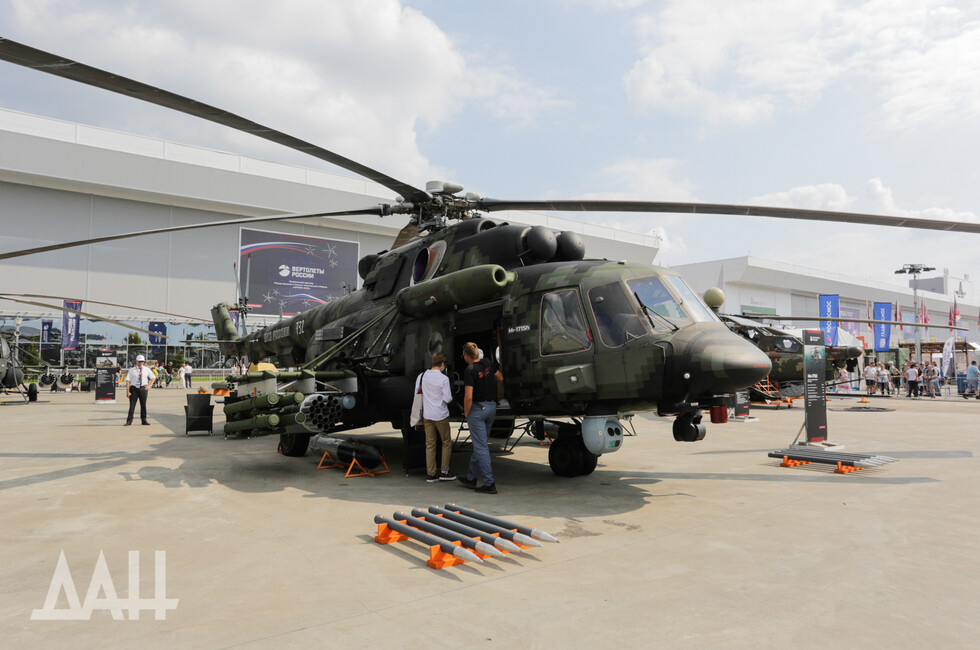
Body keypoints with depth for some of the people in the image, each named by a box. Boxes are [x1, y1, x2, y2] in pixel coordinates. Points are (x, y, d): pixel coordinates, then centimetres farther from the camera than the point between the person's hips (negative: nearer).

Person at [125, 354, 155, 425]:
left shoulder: (146, 369, 6)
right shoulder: (132, 370, 1)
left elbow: (153, 378, 17)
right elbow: (128, 381, -3)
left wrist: (149, 385, 3)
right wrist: (128, 391, -10)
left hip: (143, 388, 2)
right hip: (134, 388, -2)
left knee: (143, 405, 7)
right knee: (132, 405, -1)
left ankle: (143, 420, 16)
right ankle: (129, 421, 6)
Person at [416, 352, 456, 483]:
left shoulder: (422, 376, 2)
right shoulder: (444, 379, -14)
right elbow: (448, 399, -14)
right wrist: (450, 397, 10)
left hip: (426, 415, 5)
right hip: (440, 415, -5)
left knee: (430, 444, 10)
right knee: (447, 442, 11)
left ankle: (430, 474, 12)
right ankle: (444, 472, 11)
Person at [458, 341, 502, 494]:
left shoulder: (470, 370, -17)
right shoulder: (488, 363, 4)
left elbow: (468, 397, -21)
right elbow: (501, 378, 21)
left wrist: (466, 413, -6)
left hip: (477, 408, -8)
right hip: (492, 407, 8)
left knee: (481, 447, -3)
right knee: (480, 444, 16)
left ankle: (489, 484, -4)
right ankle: (471, 478, 27)